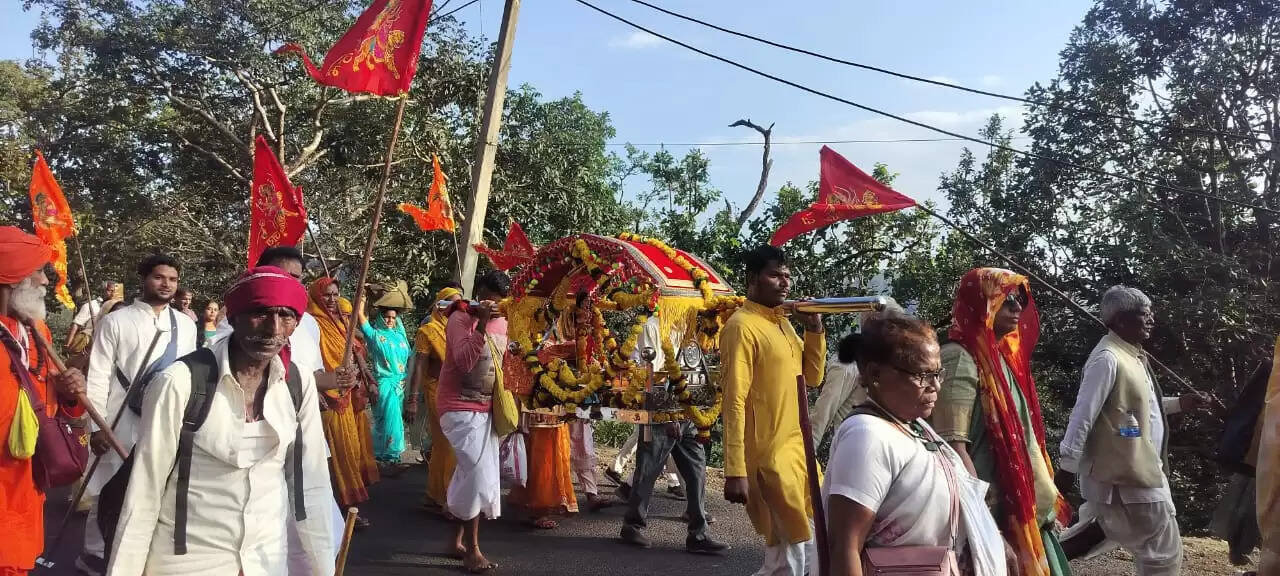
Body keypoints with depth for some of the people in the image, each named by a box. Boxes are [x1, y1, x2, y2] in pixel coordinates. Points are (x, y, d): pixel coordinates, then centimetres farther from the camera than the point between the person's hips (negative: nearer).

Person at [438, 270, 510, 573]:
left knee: (470, 474, 11)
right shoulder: (461, 318, -13)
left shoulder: (501, 322, 10)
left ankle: (458, 540, 24)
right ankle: (472, 550, -4)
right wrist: (481, 324, -30)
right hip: (460, 407, -7)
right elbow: (464, 363, -26)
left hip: (486, 408, 7)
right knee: (478, 475, -13)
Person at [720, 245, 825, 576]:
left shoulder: (784, 323, 12)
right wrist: (735, 471, -22)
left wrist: (814, 329, 0)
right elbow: (734, 401, -19)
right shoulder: (743, 325, -14)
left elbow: (812, 378, 15)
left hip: (797, 449, 9)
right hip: (768, 456, -9)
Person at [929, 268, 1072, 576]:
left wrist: (1046, 498, 15)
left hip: (1028, 510, 8)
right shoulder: (960, 359, -15)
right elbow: (954, 447, -21)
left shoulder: (1004, 356, 12)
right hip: (998, 514, -8)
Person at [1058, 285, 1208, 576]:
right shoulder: (1107, 358, -20)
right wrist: (1067, 468, -21)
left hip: (1143, 470, 10)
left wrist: (1178, 404, 14)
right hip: (1127, 476, -10)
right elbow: (1082, 416, -22)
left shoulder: (1132, 355, 10)